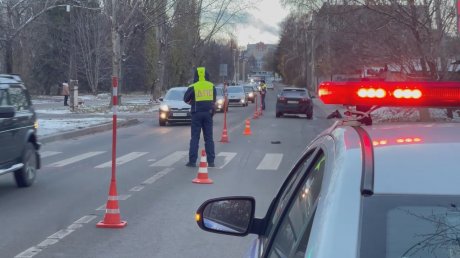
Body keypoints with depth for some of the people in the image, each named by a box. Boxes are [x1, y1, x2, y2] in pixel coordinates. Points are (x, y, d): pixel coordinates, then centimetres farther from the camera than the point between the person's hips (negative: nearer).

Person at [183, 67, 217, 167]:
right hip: (208, 113, 3)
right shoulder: (212, 86, 3)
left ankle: (192, 161, 0)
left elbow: (186, 99, 1)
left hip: (197, 113, -2)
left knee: (195, 137, 3)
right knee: (209, 138, 8)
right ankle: (211, 161, 6)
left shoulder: (193, 87, -8)